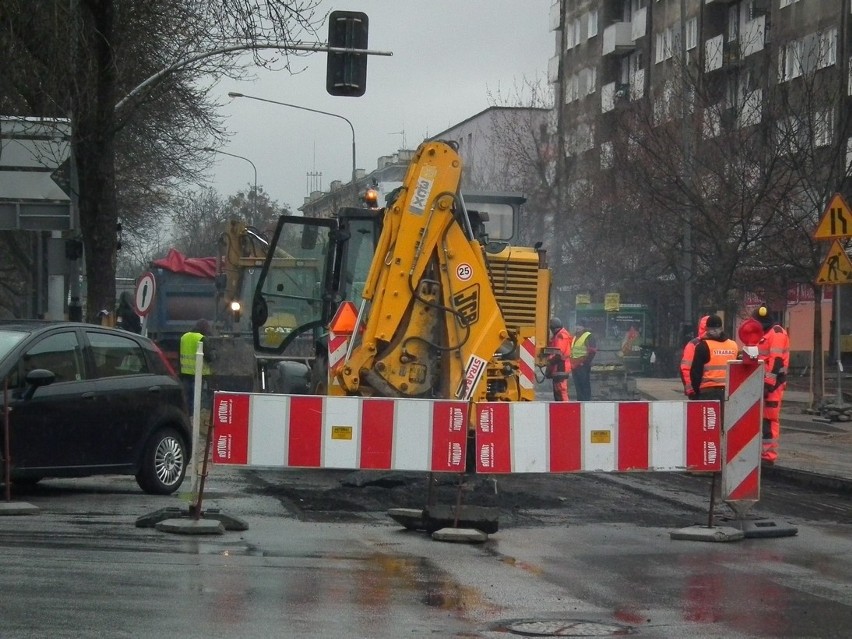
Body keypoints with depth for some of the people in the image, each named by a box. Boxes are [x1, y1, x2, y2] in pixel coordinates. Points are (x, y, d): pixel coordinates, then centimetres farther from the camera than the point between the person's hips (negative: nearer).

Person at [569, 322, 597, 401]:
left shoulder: (589, 337, -6)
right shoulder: (575, 337, 21)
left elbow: (592, 351, -14)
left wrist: (585, 362, -17)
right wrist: (572, 363, 19)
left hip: (583, 366, -9)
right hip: (575, 366, 9)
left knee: (585, 386, -9)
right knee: (578, 385, 11)